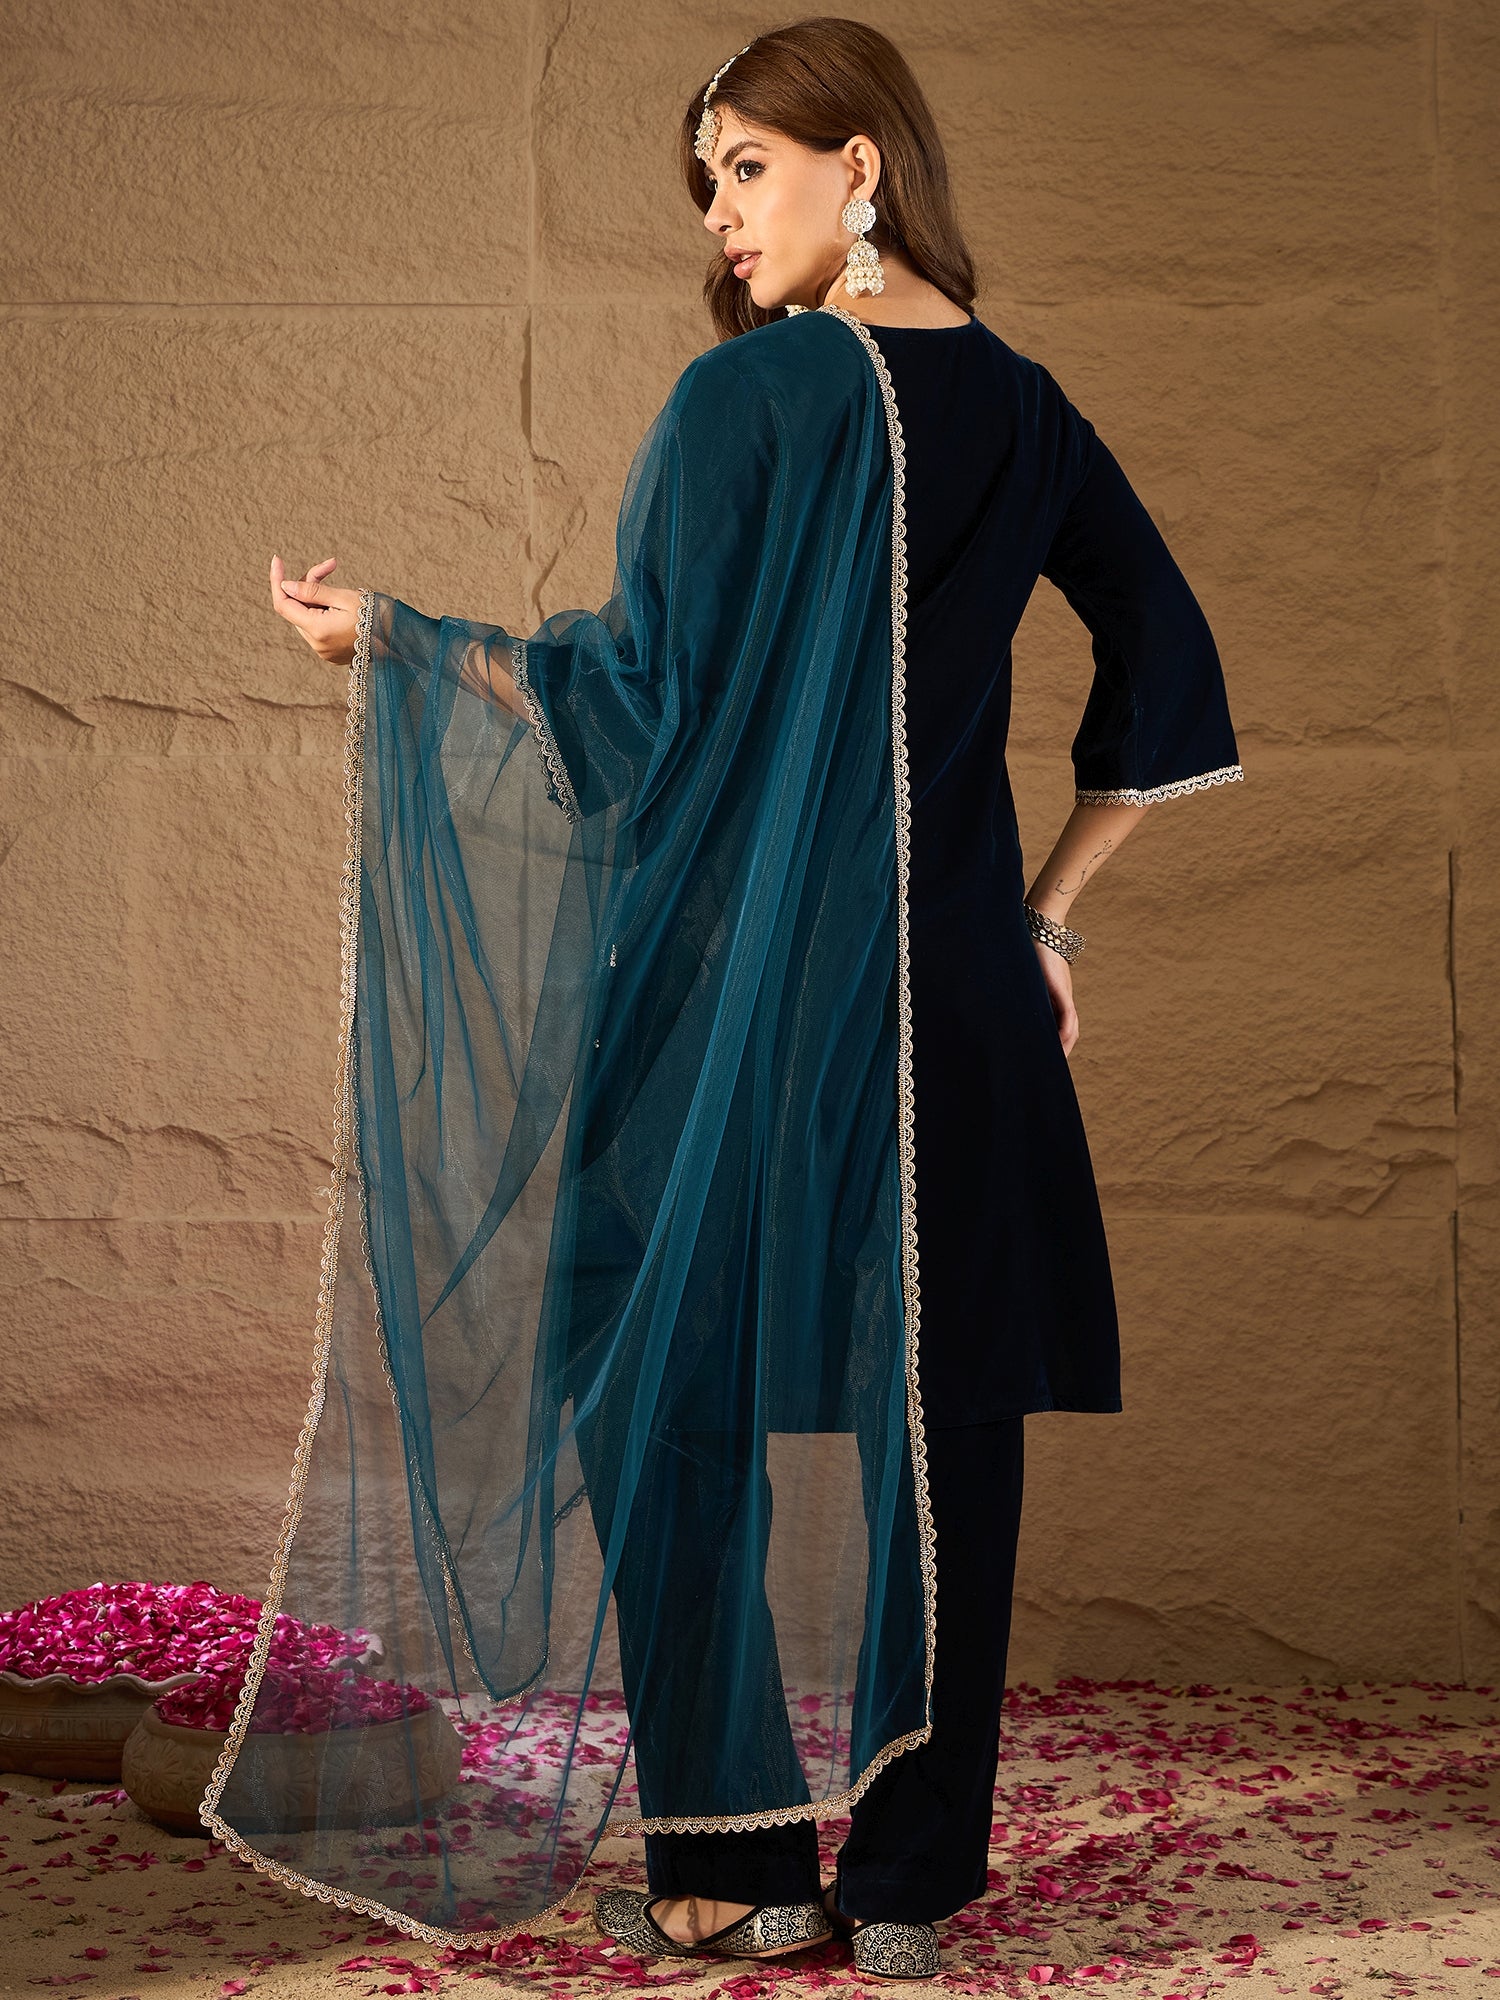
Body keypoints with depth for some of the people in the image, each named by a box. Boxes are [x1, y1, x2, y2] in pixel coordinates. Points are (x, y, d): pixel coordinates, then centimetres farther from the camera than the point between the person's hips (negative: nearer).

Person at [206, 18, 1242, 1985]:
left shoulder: (744, 399, -10)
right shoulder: (1023, 410, 10)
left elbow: (642, 695, -13)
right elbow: (1171, 675, 14)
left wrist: (390, 637, -4)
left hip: (737, 975, -6)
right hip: (956, 989, 6)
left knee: (681, 1394, 6)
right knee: (942, 1415, 8)